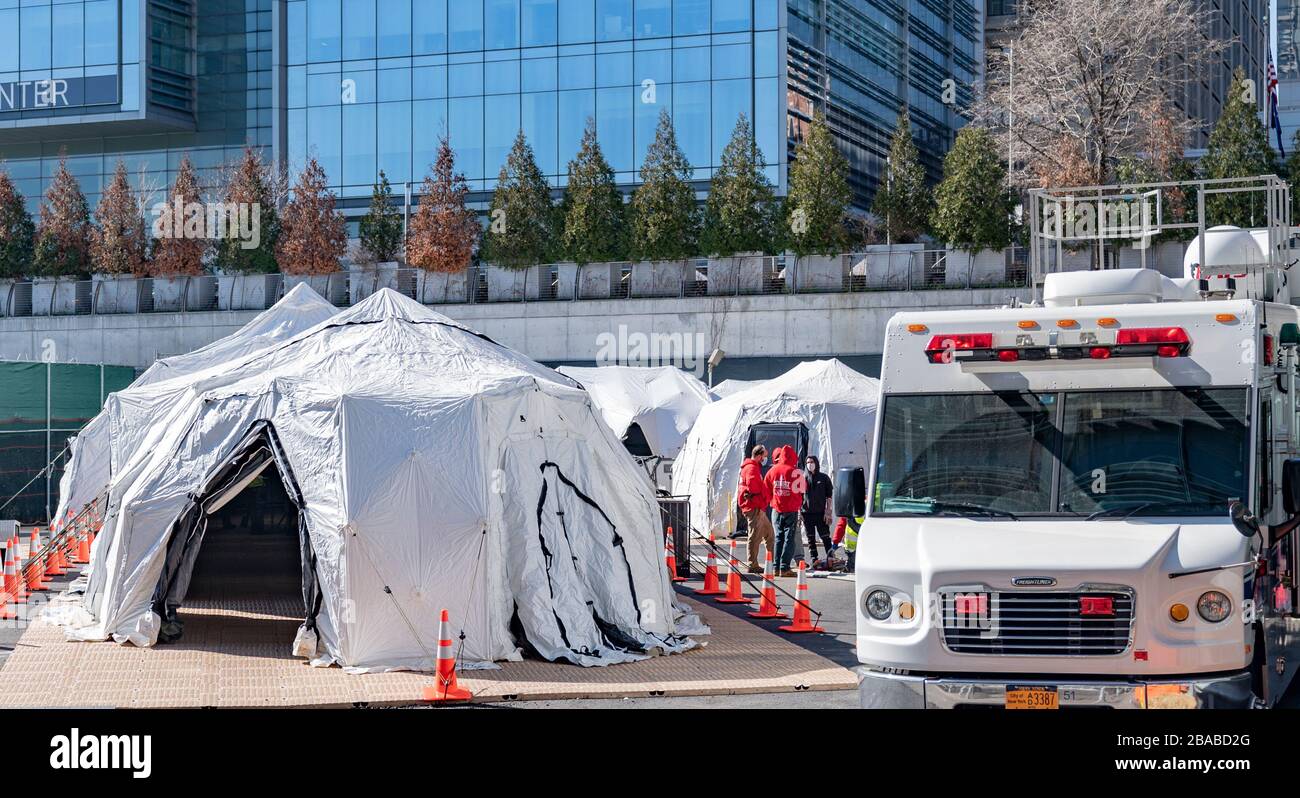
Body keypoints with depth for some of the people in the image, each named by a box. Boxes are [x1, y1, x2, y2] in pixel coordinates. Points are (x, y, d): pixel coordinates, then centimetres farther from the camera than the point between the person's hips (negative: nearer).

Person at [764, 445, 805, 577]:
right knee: (789, 538, -1)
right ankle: (784, 568, -6)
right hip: (791, 509, -4)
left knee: (779, 537, 13)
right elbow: (801, 490, -4)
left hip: (778, 508, 4)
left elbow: (767, 491, 8)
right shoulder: (795, 472, -14)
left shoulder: (772, 471, 0)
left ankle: (776, 566, 12)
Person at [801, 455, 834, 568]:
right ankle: (813, 560, 8)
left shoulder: (824, 478, 5)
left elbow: (829, 496, 3)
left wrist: (828, 512, -6)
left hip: (820, 512, -2)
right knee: (810, 539, 4)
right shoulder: (803, 478, 9)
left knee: (825, 537, -3)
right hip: (807, 513, 2)